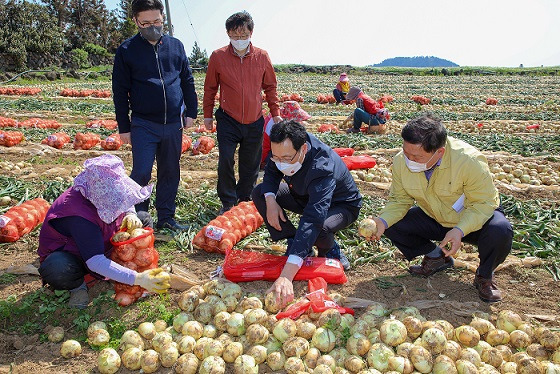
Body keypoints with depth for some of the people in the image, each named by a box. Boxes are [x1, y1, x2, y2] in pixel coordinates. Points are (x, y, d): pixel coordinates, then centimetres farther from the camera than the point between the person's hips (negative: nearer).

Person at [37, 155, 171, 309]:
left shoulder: (107, 196, -18)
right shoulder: (80, 217, -39)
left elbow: (127, 201, 8)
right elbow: (96, 263, -43)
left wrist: (130, 215, -18)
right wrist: (137, 279, -48)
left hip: (100, 244, 7)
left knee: (144, 219, -5)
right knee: (57, 269, -44)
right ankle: (78, 285, -7)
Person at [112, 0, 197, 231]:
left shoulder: (176, 46, 7)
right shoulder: (127, 51, -1)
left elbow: (187, 81, 14)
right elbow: (120, 92, 1)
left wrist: (191, 112, 8)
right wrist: (124, 127, -1)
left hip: (173, 124, 3)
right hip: (143, 125, -3)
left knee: (170, 172, 10)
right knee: (141, 173, -7)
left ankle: (166, 217, 23)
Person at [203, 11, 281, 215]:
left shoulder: (262, 56, -1)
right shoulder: (218, 57, -4)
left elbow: (270, 87, 10)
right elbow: (210, 88, 6)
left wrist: (275, 112, 9)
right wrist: (207, 114, 9)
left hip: (254, 122, 2)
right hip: (228, 120, -2)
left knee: (251, 164, 10)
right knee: (226, 160, -9)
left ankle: (244, 200, 29)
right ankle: (228, 202, 9)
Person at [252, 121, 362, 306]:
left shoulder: (322, 168, -44)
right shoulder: (286, 147, -24)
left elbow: (312, 220, -54)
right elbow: (271, 172, -3)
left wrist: (286, 276, -61)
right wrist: (270, 199, -27)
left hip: (342, 205, -6)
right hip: (306, 196, 7)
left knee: (318, 227, -40)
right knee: (259, 193, -11)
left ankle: (330, 250, -1)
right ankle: (294, 243, -1)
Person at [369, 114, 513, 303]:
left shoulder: (469, 160, -32)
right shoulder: (401, 162, -20)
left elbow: (484, 202, -25)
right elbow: (399, 200, -9)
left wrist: (460, 230, -41)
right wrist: (383, 220, -30)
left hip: (475, 217, -3)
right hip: (434, 219, 4)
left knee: (500, 232, -35)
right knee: (392, 225, -17)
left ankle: (484, 276, 0)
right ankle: (436, 257, 11)